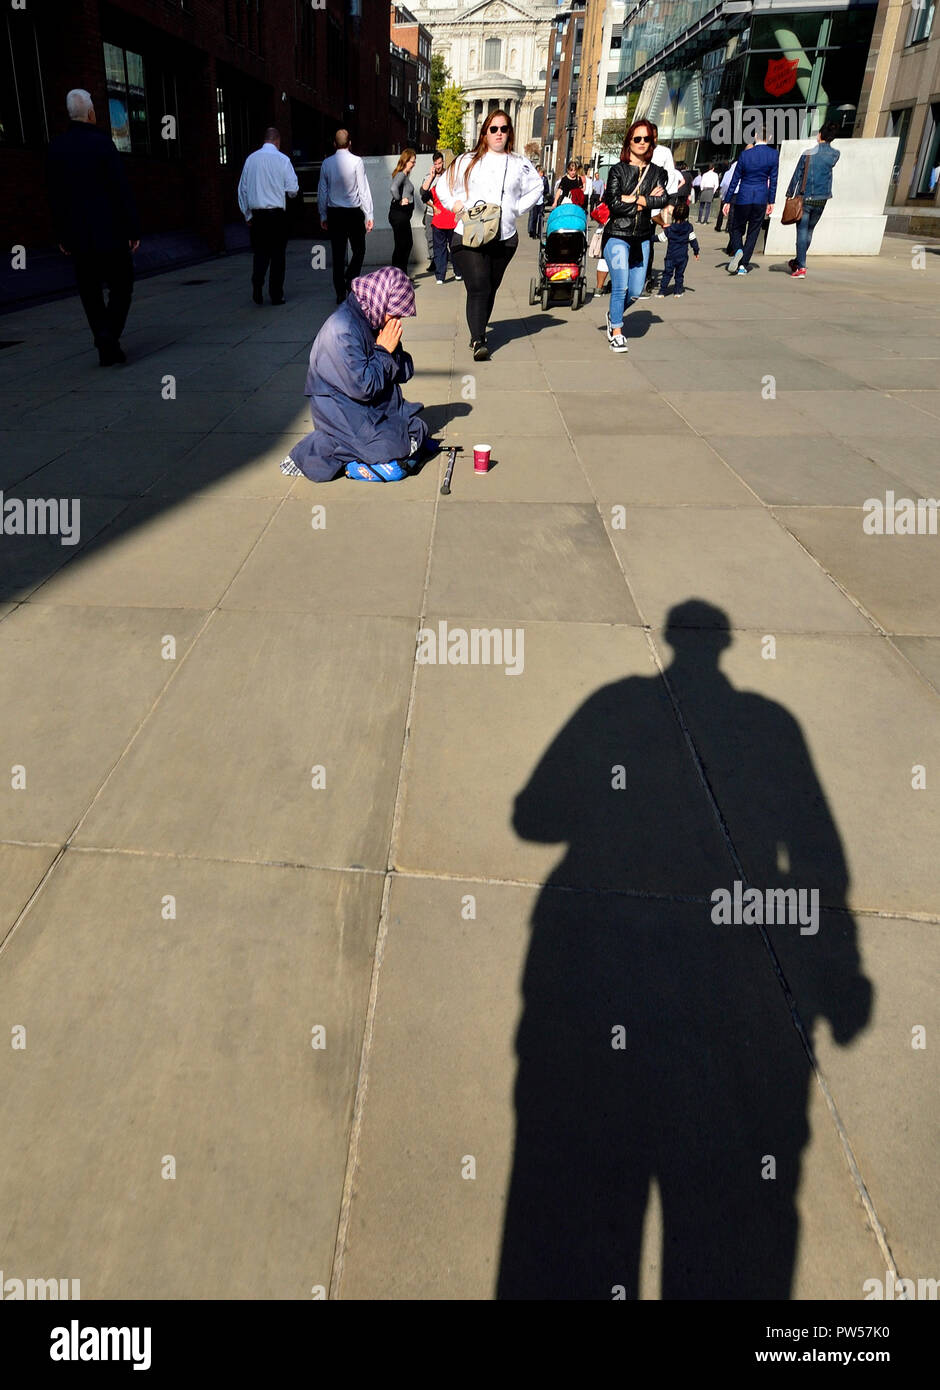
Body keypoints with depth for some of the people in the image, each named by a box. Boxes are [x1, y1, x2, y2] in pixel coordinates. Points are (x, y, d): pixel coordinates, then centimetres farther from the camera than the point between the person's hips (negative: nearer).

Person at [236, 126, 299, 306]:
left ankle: (257, 284, -12)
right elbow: (293, 190, -5)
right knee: (278, 254, 6)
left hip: (256, 214, 3)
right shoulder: (282, 160, -5)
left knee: (260, 252, 10)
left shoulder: (251, 159, 6)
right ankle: (276, 295, 9)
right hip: (277, 213, -3)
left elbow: (242, 189, 10)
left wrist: (247, 215, 17)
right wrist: (292, 193, 19)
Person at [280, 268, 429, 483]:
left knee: (418, 431, 13)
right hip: (343, 415, -10)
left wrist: (393, 348, -9)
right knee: (394, 467, -17)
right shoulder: (342, 330, -22)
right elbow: (362, 387, -25)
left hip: (373, 409, 10)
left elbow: (404, 373, 10)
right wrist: (384, 350, -15)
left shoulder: (371, 322, 6)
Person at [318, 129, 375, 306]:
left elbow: (322, 191, 8)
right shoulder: (356, 161, -7)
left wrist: (323, 215, 16)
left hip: (334, 213, 3)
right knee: (358, 250, 9)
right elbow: (364, 189, -7)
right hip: (354, 212, -3)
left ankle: (340, 294, 8)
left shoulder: (327, 163, 4)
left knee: (338, 254, 7)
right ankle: (350, 283, -12)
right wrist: (369, 215, -4)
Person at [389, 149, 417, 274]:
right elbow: (394, 188, -31)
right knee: (401, 245, -6)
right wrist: (400, 200, -20)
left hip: (403, 214, 10)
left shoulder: (404, 175, 15)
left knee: (407, 244, 14)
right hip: (399, 213, -10)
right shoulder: (401, 174, -14)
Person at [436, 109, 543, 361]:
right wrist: (456, 206, -3)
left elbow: (536, 188, 23)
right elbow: (444, 188, 14)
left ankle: (478, 334, 20)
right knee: (478, 287, -16)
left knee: (491, 288, 8)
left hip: (504, 238, 3)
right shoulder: (468, 161, 8)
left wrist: (517, 208, 9)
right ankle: (478, 341, -19)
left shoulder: (519, 164, 13)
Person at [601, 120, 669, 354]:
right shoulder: (618, 170, -1)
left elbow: (663, 199, -6)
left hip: (642, 238, 4)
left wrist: (634, 199, -13)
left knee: (636, 291, 6)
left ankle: (613, 315, 34)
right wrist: (648, 200, -7)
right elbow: (614, 203, -13)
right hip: (617, 236, -4)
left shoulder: (656, 171, 9)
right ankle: (616, 333, 5)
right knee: (620, 287, -10)